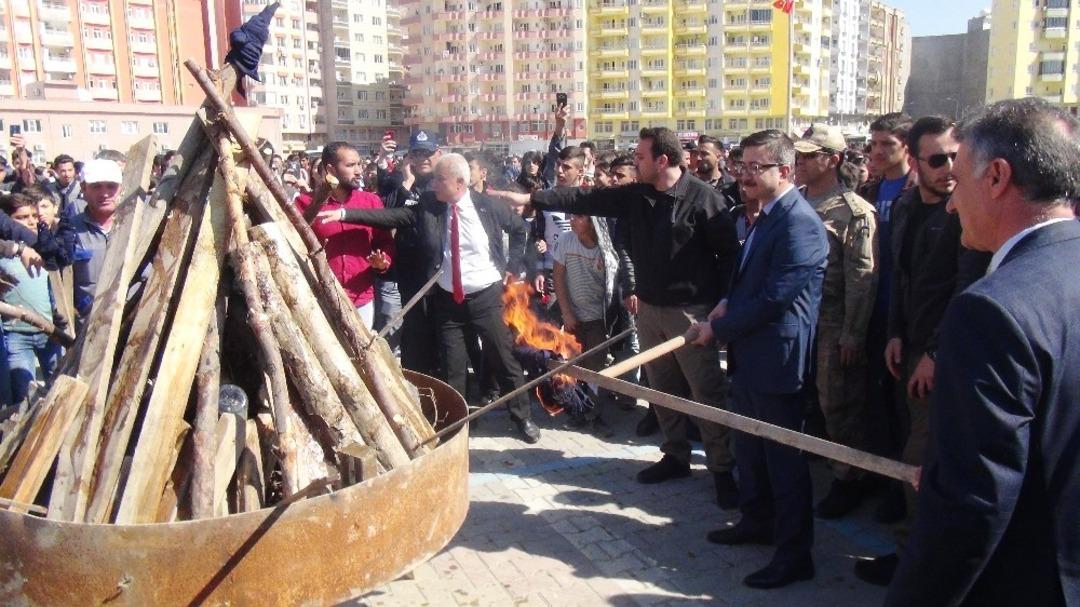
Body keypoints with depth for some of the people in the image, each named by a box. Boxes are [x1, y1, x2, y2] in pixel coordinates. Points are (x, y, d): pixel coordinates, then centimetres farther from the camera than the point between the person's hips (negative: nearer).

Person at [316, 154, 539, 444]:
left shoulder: (488, 206, -7)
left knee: (504, 359, 7)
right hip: (447, 298, 2)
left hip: (486, 295, -2)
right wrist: (344, 213, -22)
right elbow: (390, 216, -13)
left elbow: (520, 229, 8)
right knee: (452, 366, 10)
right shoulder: (427, 204, -4)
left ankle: (523, 417, 25)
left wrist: (512, 266, 3)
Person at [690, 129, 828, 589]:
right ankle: (756, 521, 40)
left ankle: (795, 554, 17)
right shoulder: (767, 216, 11)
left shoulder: (799, 223, -21)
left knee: (784, 457, 2)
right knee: (749, 448, 22)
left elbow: (774, 297, -24)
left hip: (776, 357, -10)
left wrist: (718, 329, -16)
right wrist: (727, 303, 3)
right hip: (749, 355, 10)